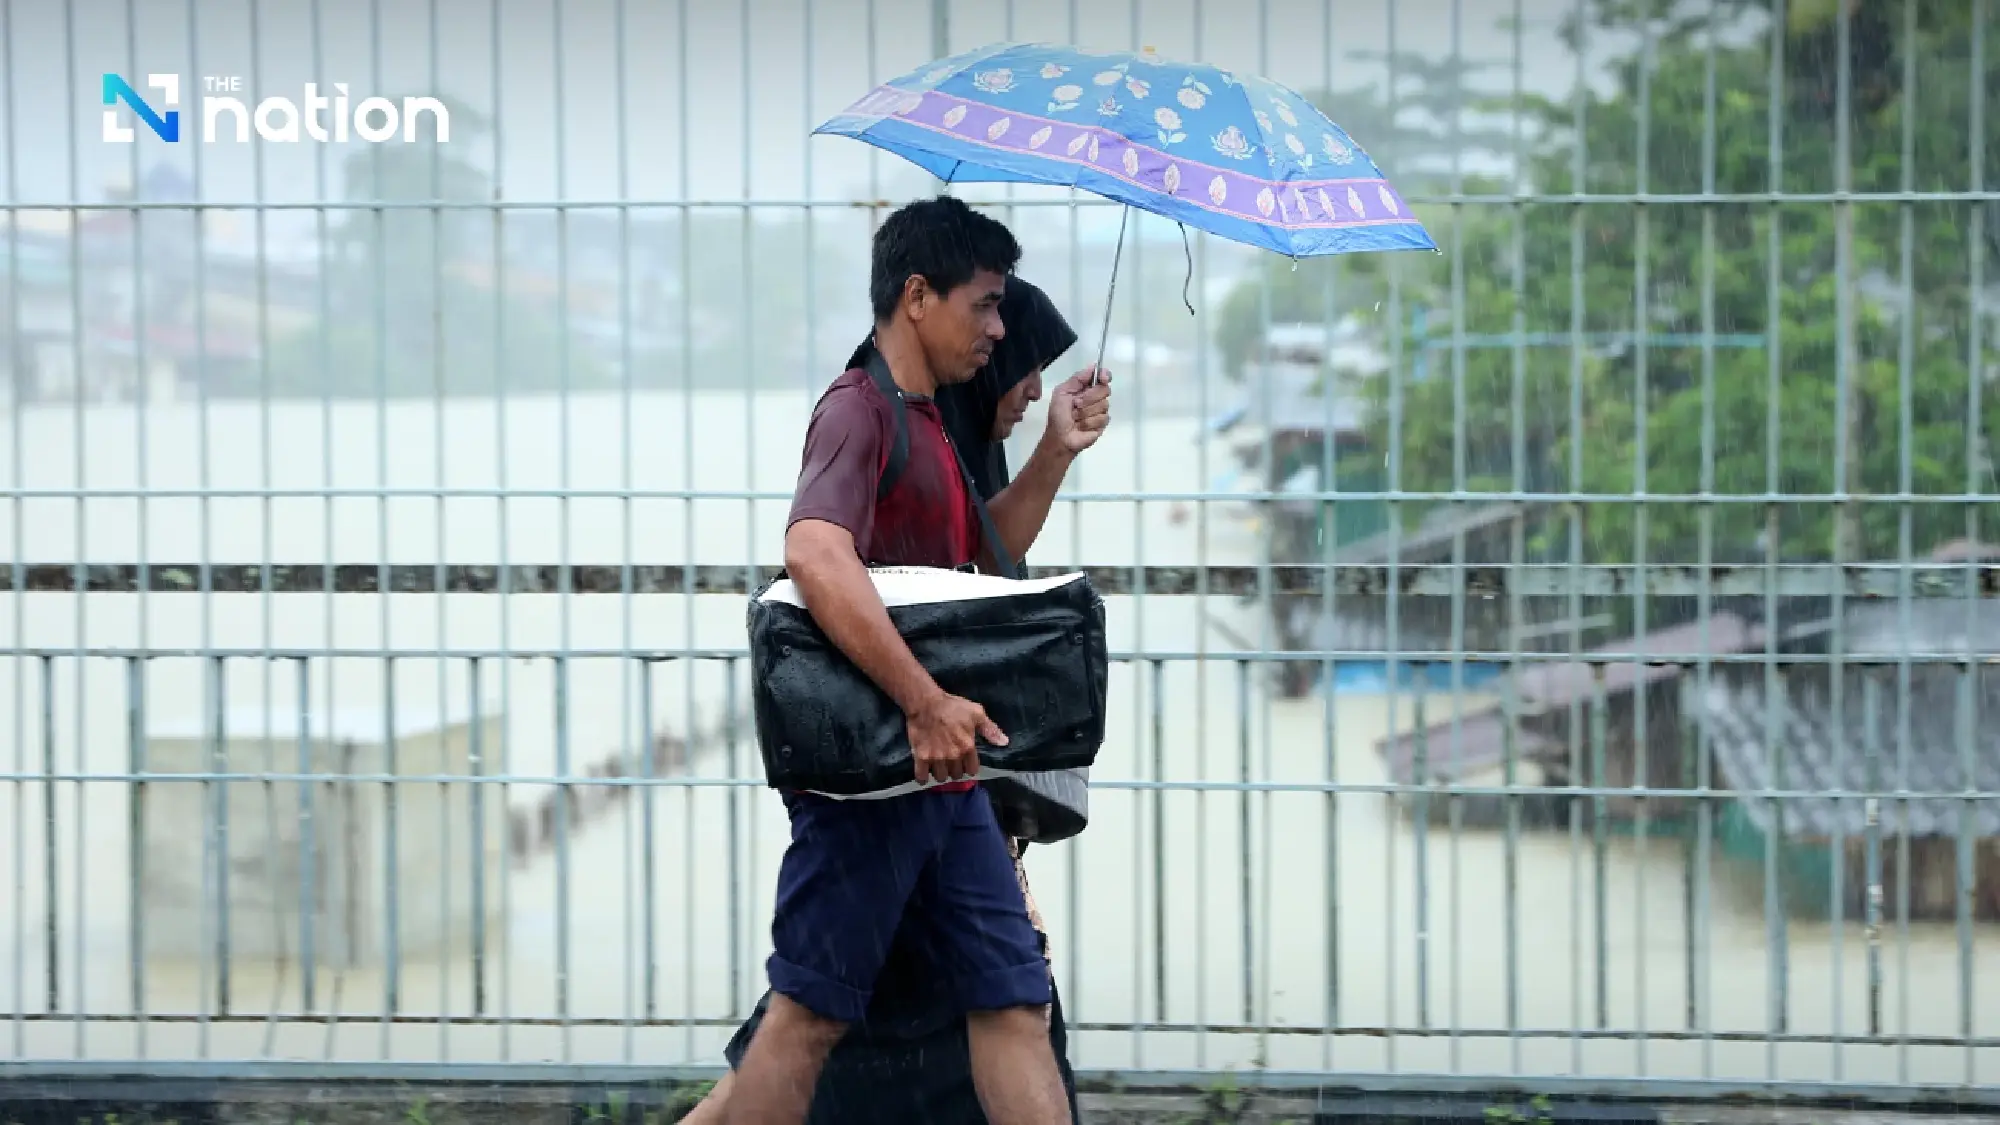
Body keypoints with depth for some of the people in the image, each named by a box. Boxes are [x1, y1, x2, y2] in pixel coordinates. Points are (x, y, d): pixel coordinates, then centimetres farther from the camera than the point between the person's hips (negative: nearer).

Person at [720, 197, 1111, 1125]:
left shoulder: (927, 421, 18)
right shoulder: (859, 410, -13)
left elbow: (988, 554, 30)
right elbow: (816, 556, -29)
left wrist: (1056, 452, 14)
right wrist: (925, 702, -32)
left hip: (944, 772, 9)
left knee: (1013, 1003, 5)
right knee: (812, 1009, -4)